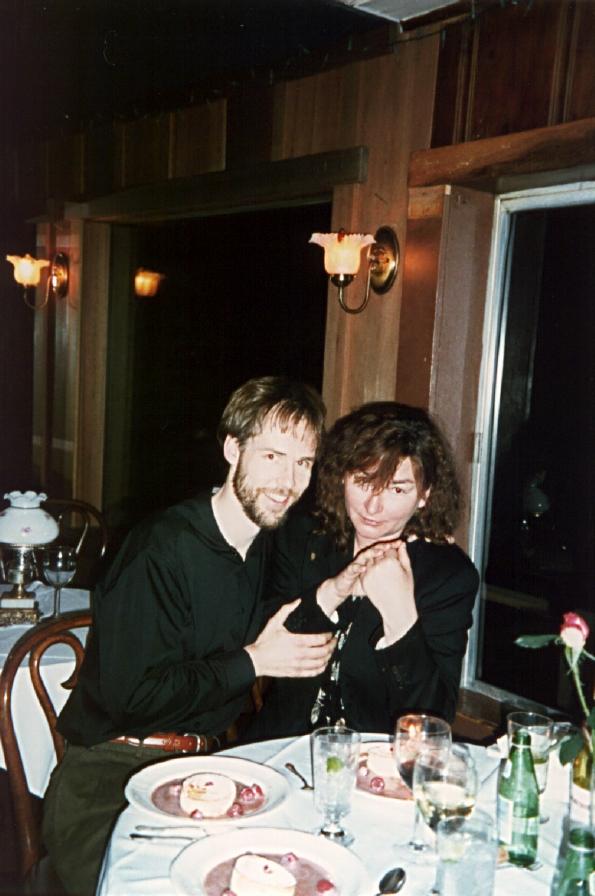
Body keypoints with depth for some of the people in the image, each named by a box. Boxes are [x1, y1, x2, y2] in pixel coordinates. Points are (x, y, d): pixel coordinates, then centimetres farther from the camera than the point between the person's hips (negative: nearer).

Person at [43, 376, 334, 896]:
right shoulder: (162, 550, -17)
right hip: (112, 777, -6)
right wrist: (251, 662, -15)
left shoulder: (265, 548, 9)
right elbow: (129, 694, -20)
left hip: (208, 759, 6)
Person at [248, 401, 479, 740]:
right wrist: (330, 593, -18)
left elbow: (434, 717, -11)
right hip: (282, 747, 0)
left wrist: (401, 615, -24)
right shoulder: (301, 537, 1)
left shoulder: (452, 574, -6)